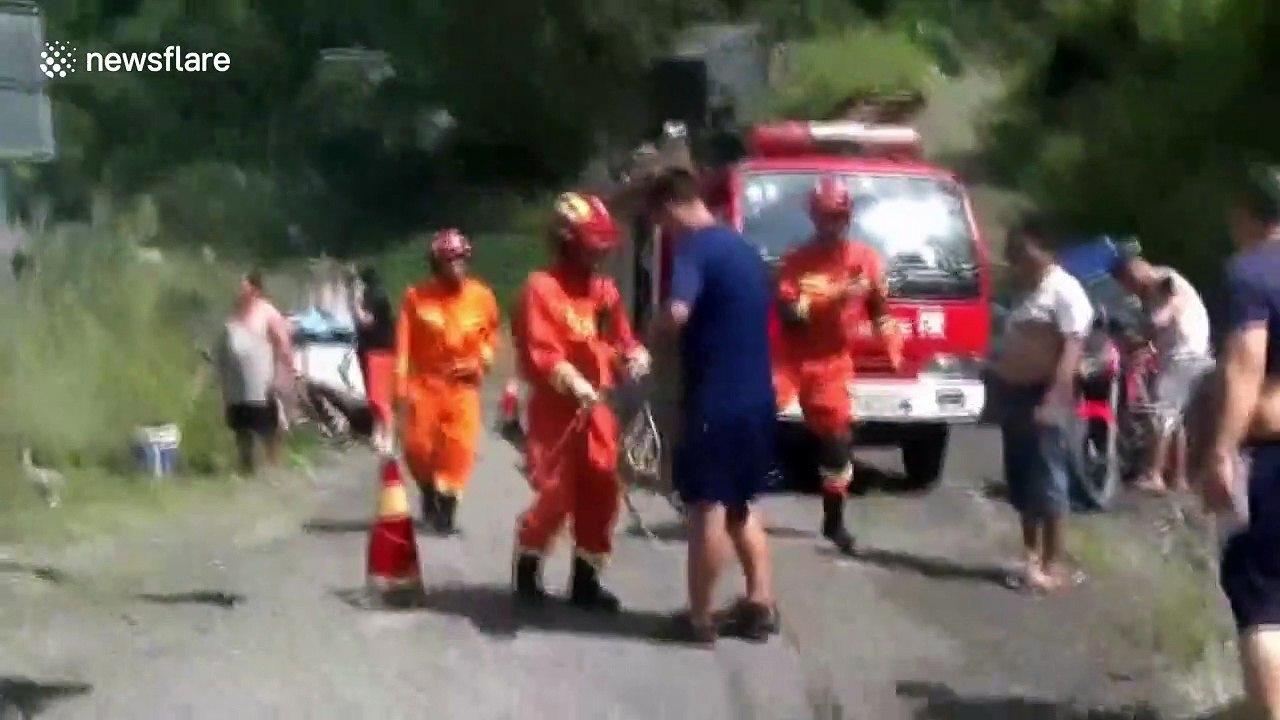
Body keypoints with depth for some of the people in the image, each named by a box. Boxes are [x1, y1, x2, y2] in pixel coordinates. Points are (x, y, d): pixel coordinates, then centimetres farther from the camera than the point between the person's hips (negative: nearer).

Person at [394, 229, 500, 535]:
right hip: (424, 381, 0)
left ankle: (447, 506, 9)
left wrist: (483, 361, -3)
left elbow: (492, 334, 12)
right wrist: (401, 386, -11)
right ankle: (430, 493, 27)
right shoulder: (417, 296, -11)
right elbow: (404, 343, -7)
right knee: (416, 445, -2)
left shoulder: (481, 296, -7)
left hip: (462, 384, 0)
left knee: (459, 448, -5)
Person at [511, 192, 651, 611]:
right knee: (555, 495, -9)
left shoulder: (605, 290, 11)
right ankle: (526, 571, 14)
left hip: (596, 408, 7)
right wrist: (573, 383, -29)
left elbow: (622, 337, 18)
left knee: (600, 495, 7)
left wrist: (635, 355, -5)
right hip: (556, 410, -6)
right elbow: (538, 353, -17)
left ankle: (585, 581, 19)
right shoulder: (541, 288, -9)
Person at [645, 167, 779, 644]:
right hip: (756, 397, 8)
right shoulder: (745, 249, 14)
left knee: (707, 508, -1)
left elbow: (677, 313, -31)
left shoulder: (694, 248, -13)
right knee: (741, 504, 18)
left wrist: (655, 329, -11)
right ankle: (760, 605, 17)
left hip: (715, 400, -8)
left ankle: (700, 618, 5)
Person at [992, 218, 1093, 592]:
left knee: (1047, 482, -7)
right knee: (1021, 481, 12)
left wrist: (1054, 400, -26)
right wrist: (1000, 387, 15)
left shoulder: (1064, 289, -9)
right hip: (1015, 393, 9)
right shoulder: (1025, 291, 19)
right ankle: (1032, 557, 20)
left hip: (1043, 396, -9)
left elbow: (1071, 348, -18)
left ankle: (1053, 565, -4)